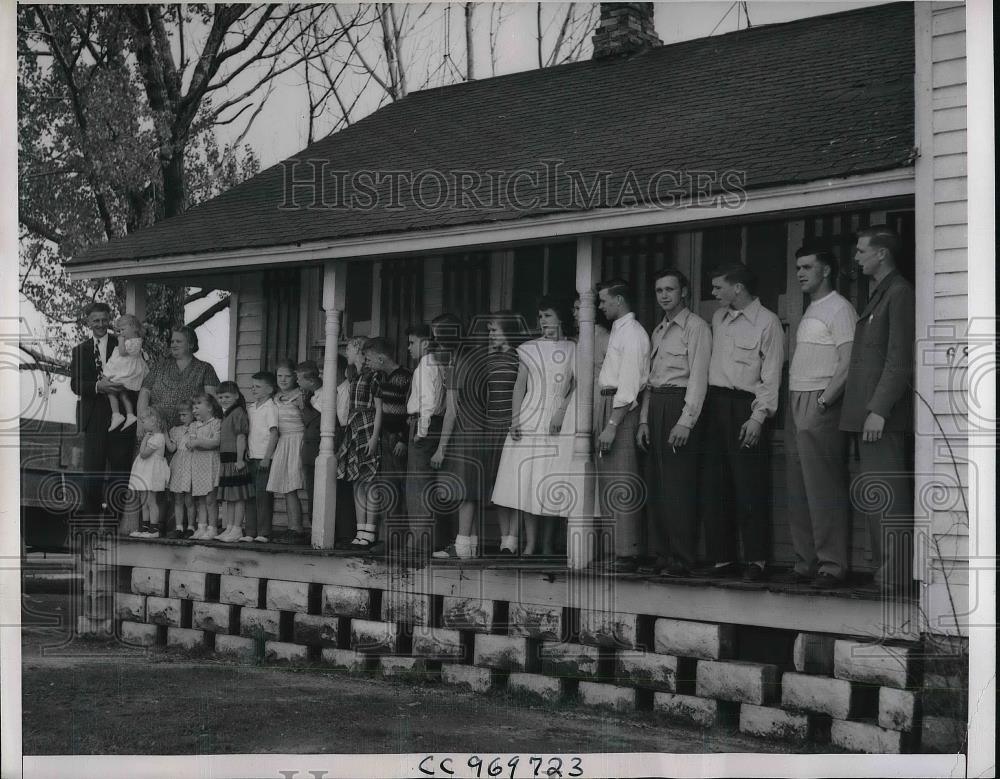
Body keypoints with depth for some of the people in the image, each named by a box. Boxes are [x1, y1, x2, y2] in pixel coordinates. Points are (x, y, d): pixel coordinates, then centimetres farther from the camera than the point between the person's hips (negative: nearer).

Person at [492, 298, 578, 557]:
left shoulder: (573, 350, 6)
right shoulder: (529, 349, 11)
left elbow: (578, 385, -2)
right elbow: (519, 386, 8)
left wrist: (562, 412, -15)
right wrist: (514, 419, -4)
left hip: (560, 421, -2)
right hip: (530, 419, 2)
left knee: (553, 482, -2)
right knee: (528, 480, -4)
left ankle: (547, 543, 5)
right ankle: (531, 543, -1)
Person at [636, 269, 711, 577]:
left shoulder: (696, 326, -3)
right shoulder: (657, 332, 21)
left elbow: (699, 376, -11)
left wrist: (686, 421, -18)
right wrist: (644, 420, 12)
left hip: (681, 404, -8)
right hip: (655, 406, 8)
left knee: (678, 486, -9)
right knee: (655, 485, 6)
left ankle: (681, 559, -6)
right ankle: (660, 555, 10)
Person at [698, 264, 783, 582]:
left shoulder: (767, 322, -5)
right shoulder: (718, 319, 15)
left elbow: (771, 376, -8)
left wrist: (758, 417, -16)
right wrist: (706, 406, 10)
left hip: (745, 406, -7)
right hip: (716, 402, 7)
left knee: (749, 486, -7)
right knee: (715, 485, 6)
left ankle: (757, 559, -1)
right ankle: (722, 558, 12)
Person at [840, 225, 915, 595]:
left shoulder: (899, 293, -10)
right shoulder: (880, 294, 21)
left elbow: (900, 360, -17)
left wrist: (878, 410, -20)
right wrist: (869, 410, 15)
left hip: (883, 415, -10)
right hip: (871, 413, 10)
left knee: (886, 498, -9)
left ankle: (894, 576, -7)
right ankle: (888, 570, 15)